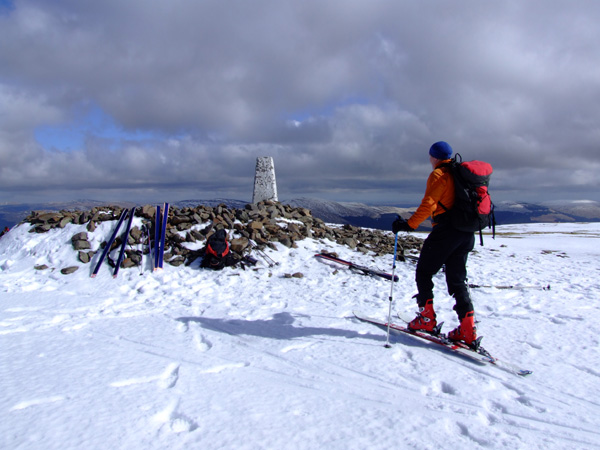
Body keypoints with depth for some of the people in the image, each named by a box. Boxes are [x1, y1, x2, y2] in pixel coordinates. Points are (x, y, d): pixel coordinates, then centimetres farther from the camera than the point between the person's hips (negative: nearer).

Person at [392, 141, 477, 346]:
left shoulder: (439, 175, -7)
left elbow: (427, 205, -17)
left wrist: (409, 224, -16)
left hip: (446, 230, -8)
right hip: (466, 233, 8)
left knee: (424, 272, 7)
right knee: (457, 279, 10)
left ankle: (427, 319, 8)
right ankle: (468, 329, 4)